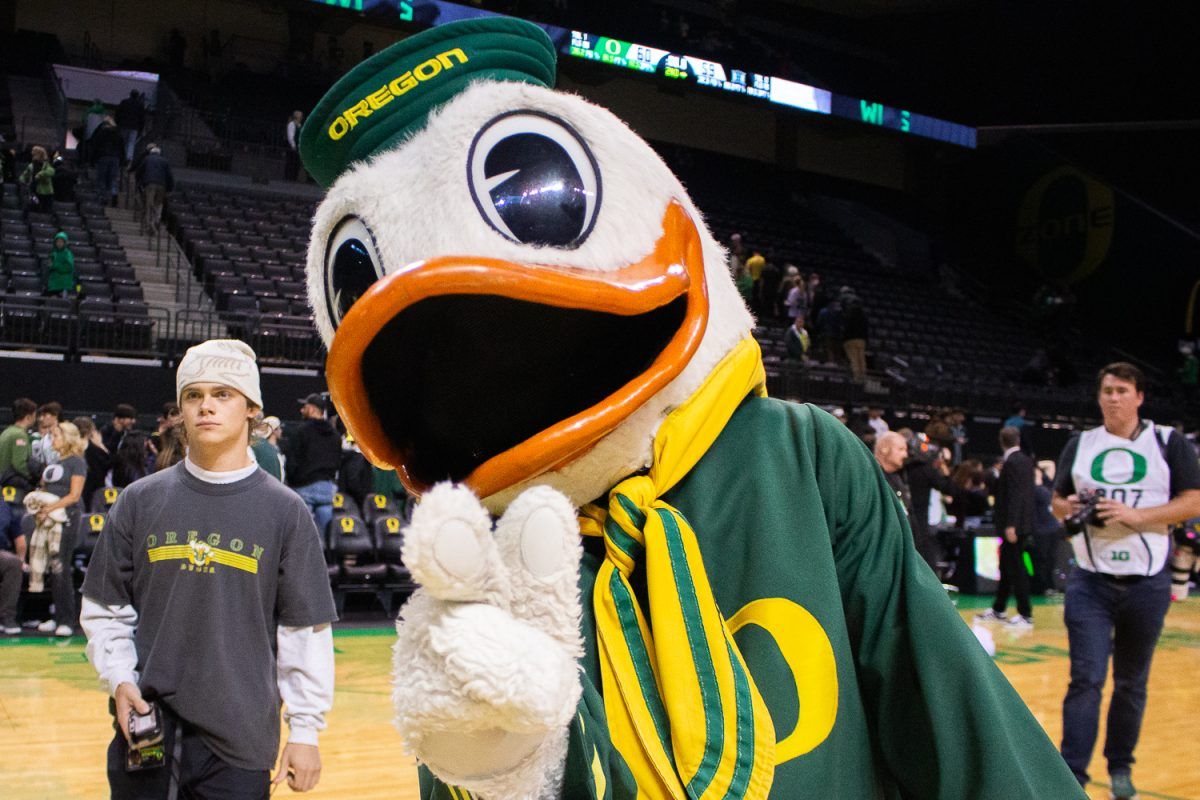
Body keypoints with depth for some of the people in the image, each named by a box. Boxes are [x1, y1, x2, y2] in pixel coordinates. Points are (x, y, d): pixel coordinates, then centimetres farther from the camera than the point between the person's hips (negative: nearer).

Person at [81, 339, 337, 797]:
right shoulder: (140, 501, 4)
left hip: (240, 742, -2)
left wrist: (305, 730, -2)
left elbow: (305, 630, 0)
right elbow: (105, 609, 10)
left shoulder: (284, 512, -2)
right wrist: (118, 679, -5)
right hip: (145, 733, 2)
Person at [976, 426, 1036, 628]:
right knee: (1007, 566, 17)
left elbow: (1014, 496, -22)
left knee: (1016, 569, -5)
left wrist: (1010, 525, -22)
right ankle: (998, 610, 27)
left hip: (1014, 525, -10)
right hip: (1020, 522, 10)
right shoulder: (1026, 461, 12)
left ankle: (1026, 615, -1)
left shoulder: (1012, 463, -17)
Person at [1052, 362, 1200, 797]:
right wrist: (1068, 508, -8)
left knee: (1131, 681, 10)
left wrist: (1135, 515, -19)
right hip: (1090, 581, 1)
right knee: (1086, 679, -6)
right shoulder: (1079, 445, 9)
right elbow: (1057, 501, 15)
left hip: (1146, 582, -1)